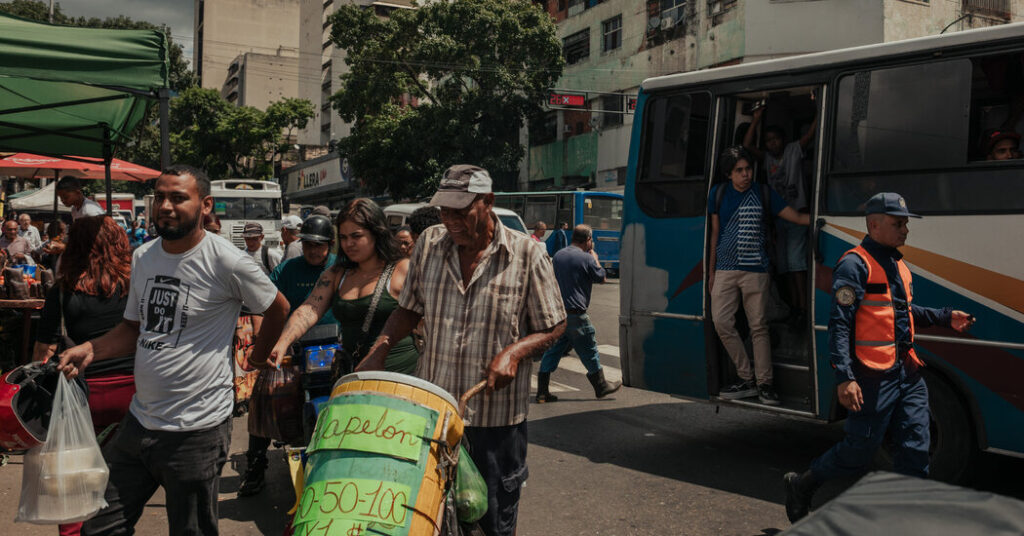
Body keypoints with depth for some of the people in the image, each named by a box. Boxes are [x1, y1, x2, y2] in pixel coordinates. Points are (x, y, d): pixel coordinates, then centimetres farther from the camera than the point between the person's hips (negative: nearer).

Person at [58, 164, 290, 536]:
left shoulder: (226, 262, -16)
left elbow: (279, 309, -2)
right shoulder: (143, 257, 6)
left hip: (197, 431, -6)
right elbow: (135, 327, 16)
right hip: (139, 419, 7)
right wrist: (91, 349, 0)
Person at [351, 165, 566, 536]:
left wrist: (514, 352, -19)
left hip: (497, 414, -3)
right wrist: (379, 350, -1)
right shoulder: (429, 244, 2)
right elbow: (410, 309, 13)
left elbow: (553, 327, -2)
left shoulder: (527, 255, -8)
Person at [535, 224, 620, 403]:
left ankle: (542, 392, 7)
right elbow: (601, 278, 2)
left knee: (552, 351, 9)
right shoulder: (586, 258, -11)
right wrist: (595, 258, 17)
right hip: (575, 314, -6)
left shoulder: (557, 256, 9)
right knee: (589, 351, 9)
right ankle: (601, 386, 23)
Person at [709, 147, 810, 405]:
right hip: (725, 269, 2)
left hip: (756, 270, -2)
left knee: (758, 326, -1)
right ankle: (746, 379, 6)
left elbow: (797, 217, 3)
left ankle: (764, 383, 8)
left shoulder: (763, 193, 3)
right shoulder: (719, 193, 9)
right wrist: (711, 271, 13)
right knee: (721, 321, -6)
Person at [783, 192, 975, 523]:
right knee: (859, 452, 1)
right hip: (872, 378, -8)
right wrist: (845, 378, -25)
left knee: (916, 450, 7)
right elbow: (839, 325, -18)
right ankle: (801, 486, 22)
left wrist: (946, 318, 18)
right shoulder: (855, 266, -13)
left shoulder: (898, 265, 15)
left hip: (907, 373, 8)